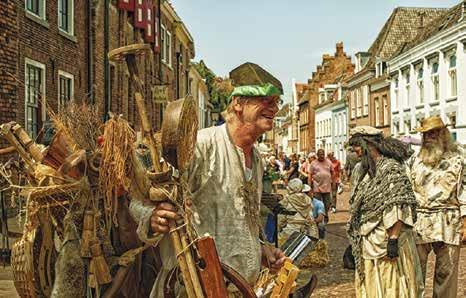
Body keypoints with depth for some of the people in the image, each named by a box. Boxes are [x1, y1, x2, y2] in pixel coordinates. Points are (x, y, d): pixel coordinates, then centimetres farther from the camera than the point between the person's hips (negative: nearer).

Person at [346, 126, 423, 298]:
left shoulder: (391, 168, -13)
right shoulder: (361, 170, 13)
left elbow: (396, 209, -19)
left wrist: (393, 240, -23)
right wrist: (354, 238, 18)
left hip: (385, 241, -8)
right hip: (366, 243, 8)